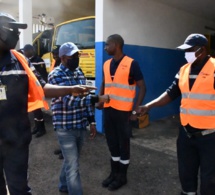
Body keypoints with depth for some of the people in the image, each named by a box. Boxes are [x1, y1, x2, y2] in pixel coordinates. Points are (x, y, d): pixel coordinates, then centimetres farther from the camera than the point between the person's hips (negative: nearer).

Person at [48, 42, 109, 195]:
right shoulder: (56, 75, -14)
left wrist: (92, 121, 9)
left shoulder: (79, 73, 8)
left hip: (81, 126, 7)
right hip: (66, 127, -7)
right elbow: (69, 100, -25)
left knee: (71, 160, 22)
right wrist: (97, 99, -27)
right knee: (73, 165, 0)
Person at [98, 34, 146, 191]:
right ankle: (114, 173, 34)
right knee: (112, 142, 16)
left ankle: (122, 176, 27)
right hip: (108, 110, 6)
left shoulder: (131, 64, -11)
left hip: (124, 111, -6)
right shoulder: (106, 64, 7)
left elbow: (142, 87, -9)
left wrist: (136, 110, -13)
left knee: (123, 143, 9)